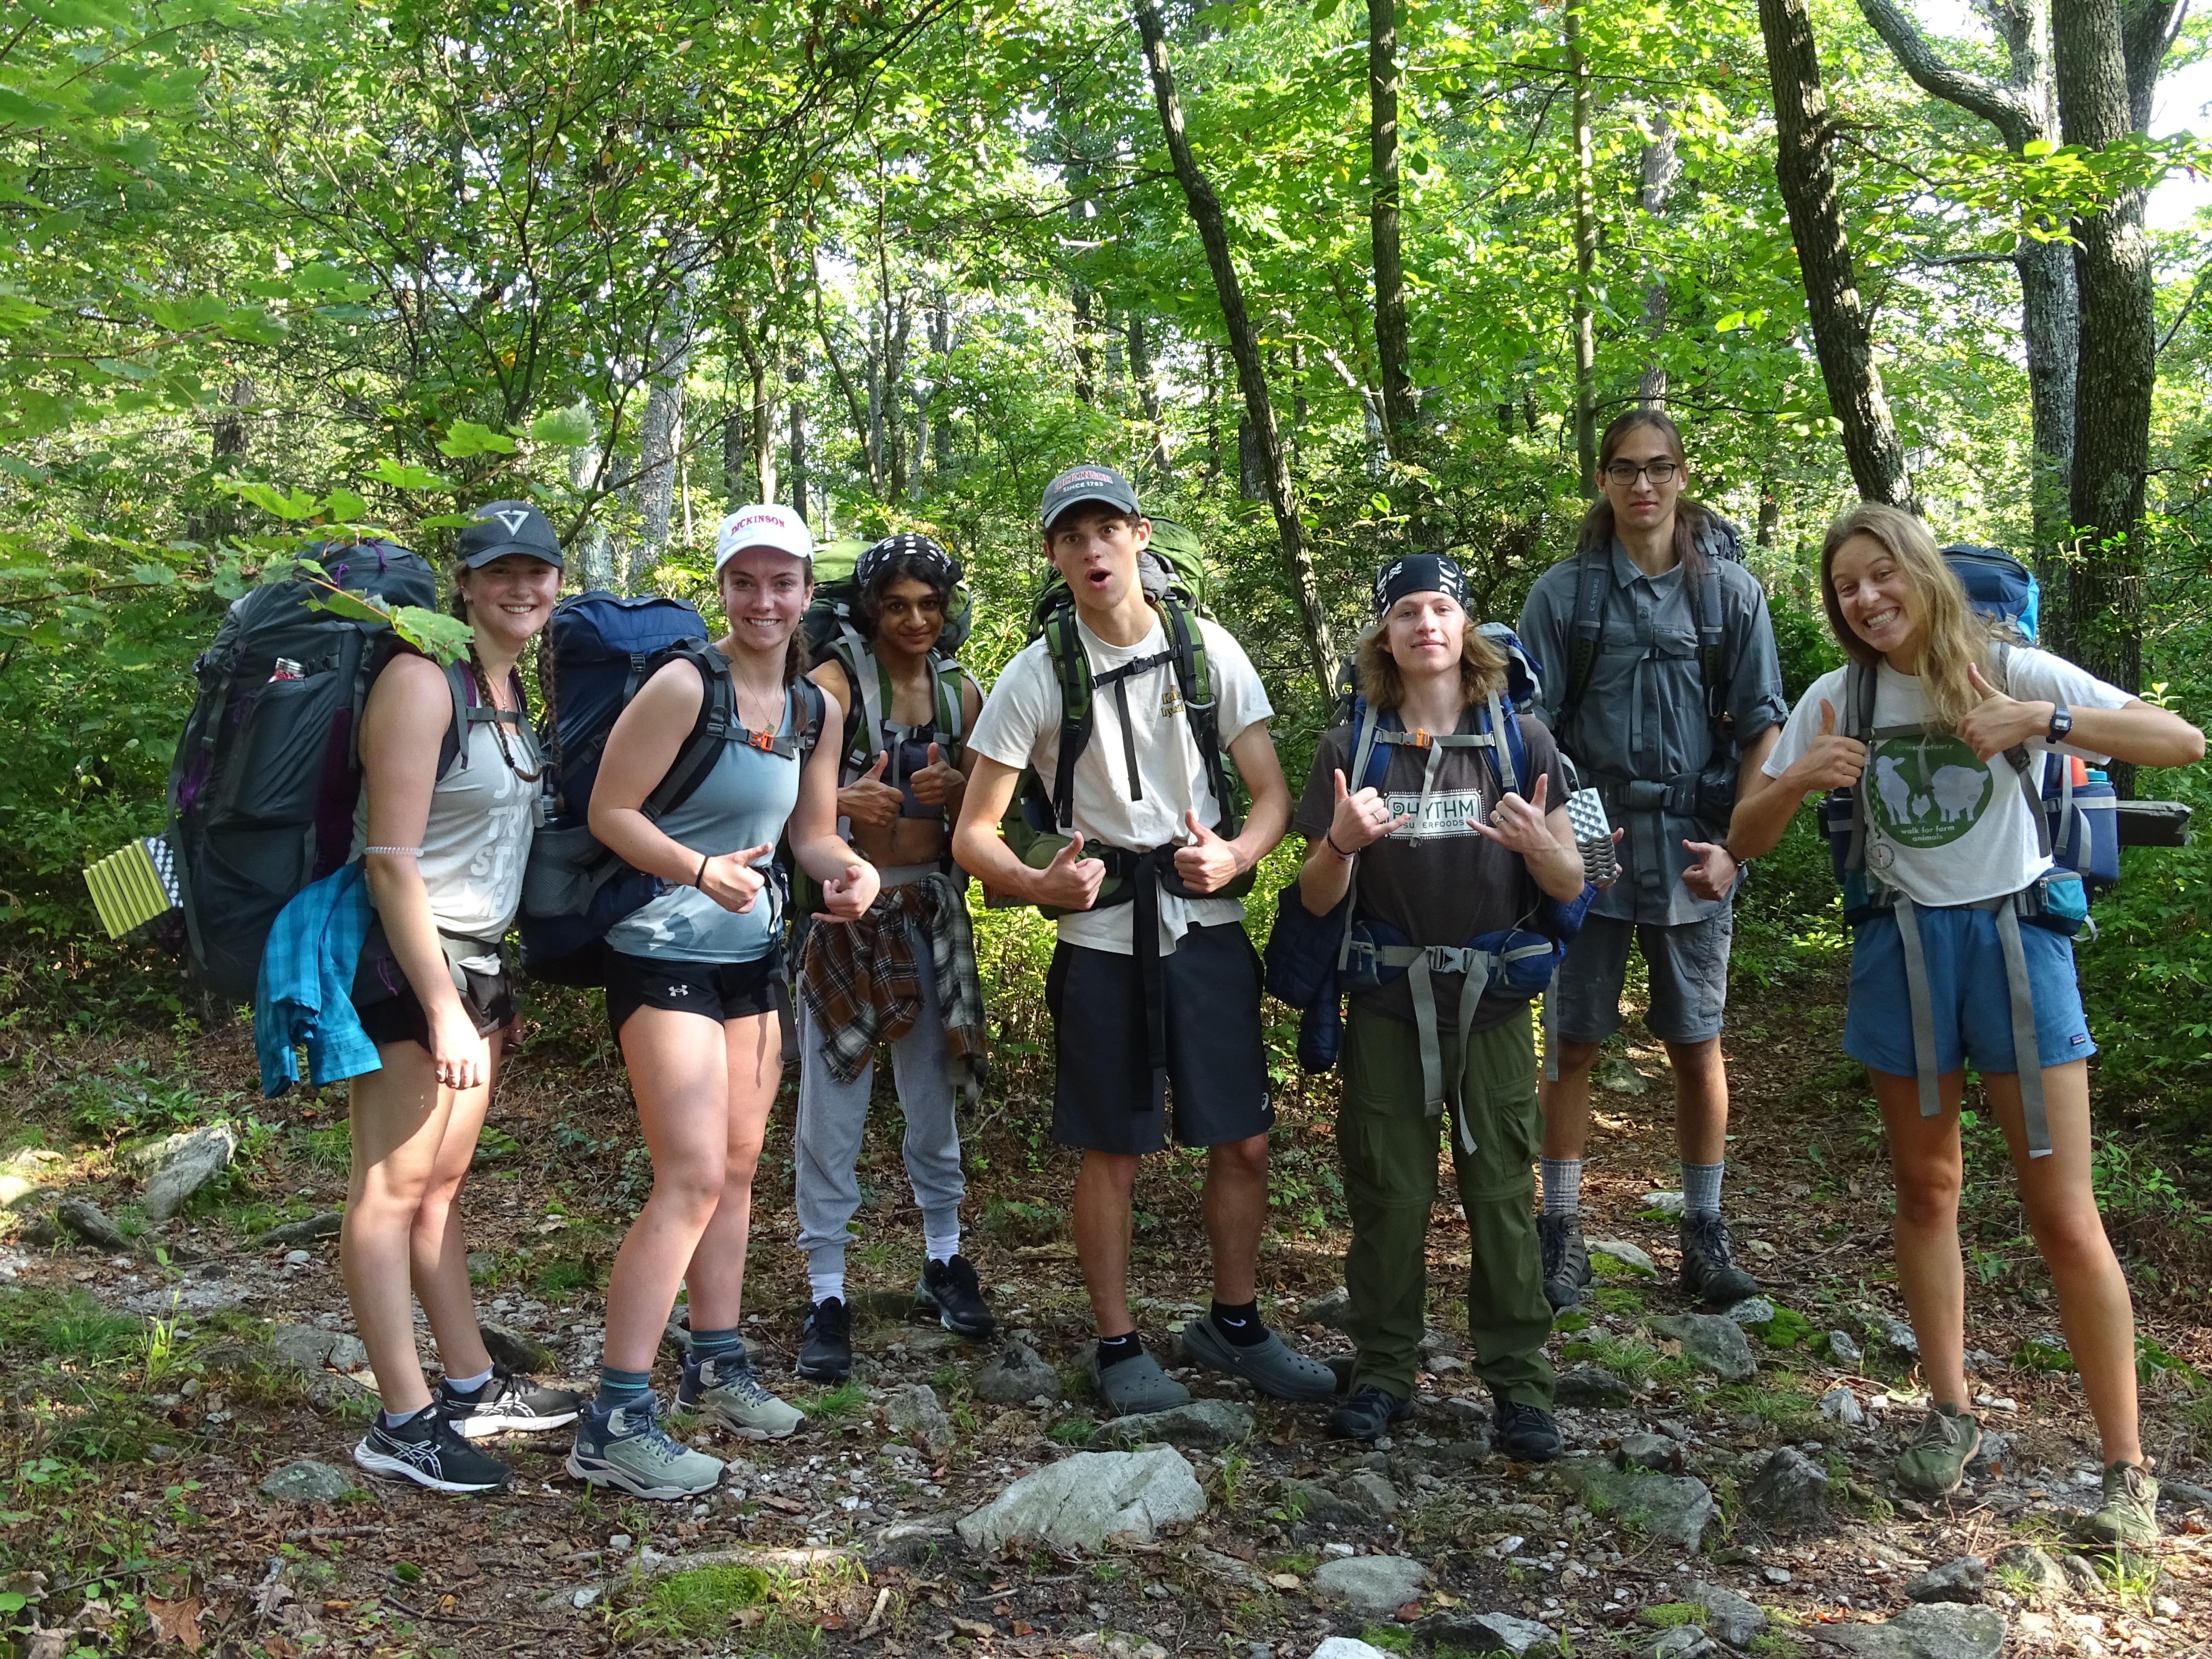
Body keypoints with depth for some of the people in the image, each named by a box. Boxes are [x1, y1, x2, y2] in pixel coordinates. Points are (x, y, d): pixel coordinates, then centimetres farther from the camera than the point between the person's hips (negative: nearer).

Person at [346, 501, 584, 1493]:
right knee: (392, 1190, -2)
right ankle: (402, 1425, 4)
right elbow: (391, 858, -18)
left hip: (475, 959, 9)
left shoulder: (516, 695, 12)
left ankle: (472, 1388, 23)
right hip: (406, 962, -8)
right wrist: (443, 1007, -20)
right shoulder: (422, 682, -14)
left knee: (443, 1184, 15)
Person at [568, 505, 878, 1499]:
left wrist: (851, 870, -8)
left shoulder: (816, 707, 6)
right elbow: (609, 812, -15)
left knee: (738, 1166, 14)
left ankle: (716, 1363, 30)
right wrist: (703, 871, -28)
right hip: (665, 956, -8)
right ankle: (614, 1424, -6)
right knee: (693, 1177, -13)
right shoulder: (685, 684, -15)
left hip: (753, 953, 8)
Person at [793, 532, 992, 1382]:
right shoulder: (837, 681, -8)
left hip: (931, 910, 4)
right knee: (831, 1105, -2)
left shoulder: (962, 692, 6)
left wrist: (952, 788, -14)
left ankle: (944, 1261, 30)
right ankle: (827, 1295, 6)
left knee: (934, 1092, 14)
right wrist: (844, 801, -39)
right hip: (846, 906, -4)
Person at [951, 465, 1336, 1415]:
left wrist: (1236, 856, -20)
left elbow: (1272, 792, 2)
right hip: (1104, 937, -2)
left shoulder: (1208, 650, -1)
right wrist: (1038, 885, -26)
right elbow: (972, 834, -5)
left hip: (1210, 925, 2)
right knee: (1114, 1153, 5)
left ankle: (1234, 1326, 29)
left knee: (1244, 1141, 9)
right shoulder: (1034, 677, -6)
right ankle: (1118, 1346, 23)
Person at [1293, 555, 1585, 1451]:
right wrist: (1342, 843, -19)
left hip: (1492, 1007, 0)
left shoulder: (1521, 739, 1)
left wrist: (1538, 843, -21)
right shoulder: (1350, 748, 2)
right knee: (1387, 1197, 7)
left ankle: (1520, 1383, 15)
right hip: (1386, 1009, 1)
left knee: (1501, 1195, 2)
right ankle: (1384, 1373, 21)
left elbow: (1570, 887, 1)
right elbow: (1317, 900, 2)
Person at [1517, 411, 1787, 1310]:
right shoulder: (1563, 592, 2)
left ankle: (1705, 1232, 21)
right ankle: (1562, 1230, 16)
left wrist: (1737, 842, -7)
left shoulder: (1730, 591, 3)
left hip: (1693, 851, 0)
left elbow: (1762, 727, 4)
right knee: (1572, 1043, 4)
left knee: (1696, 1046, 8)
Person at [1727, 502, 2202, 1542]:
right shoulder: (1838, 698, 2)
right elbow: (1746, 841, 2)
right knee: (1926, 1193, 12)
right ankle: (1949, 1419, 25)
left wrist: (2041, 722, -26)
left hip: (2014, 940, -3)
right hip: (1901, 949, 3)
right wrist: (1799, 781, -19)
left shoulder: (2011, 671, -6)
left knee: (2064, 1215, -4)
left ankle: (2127, 1467, 6)